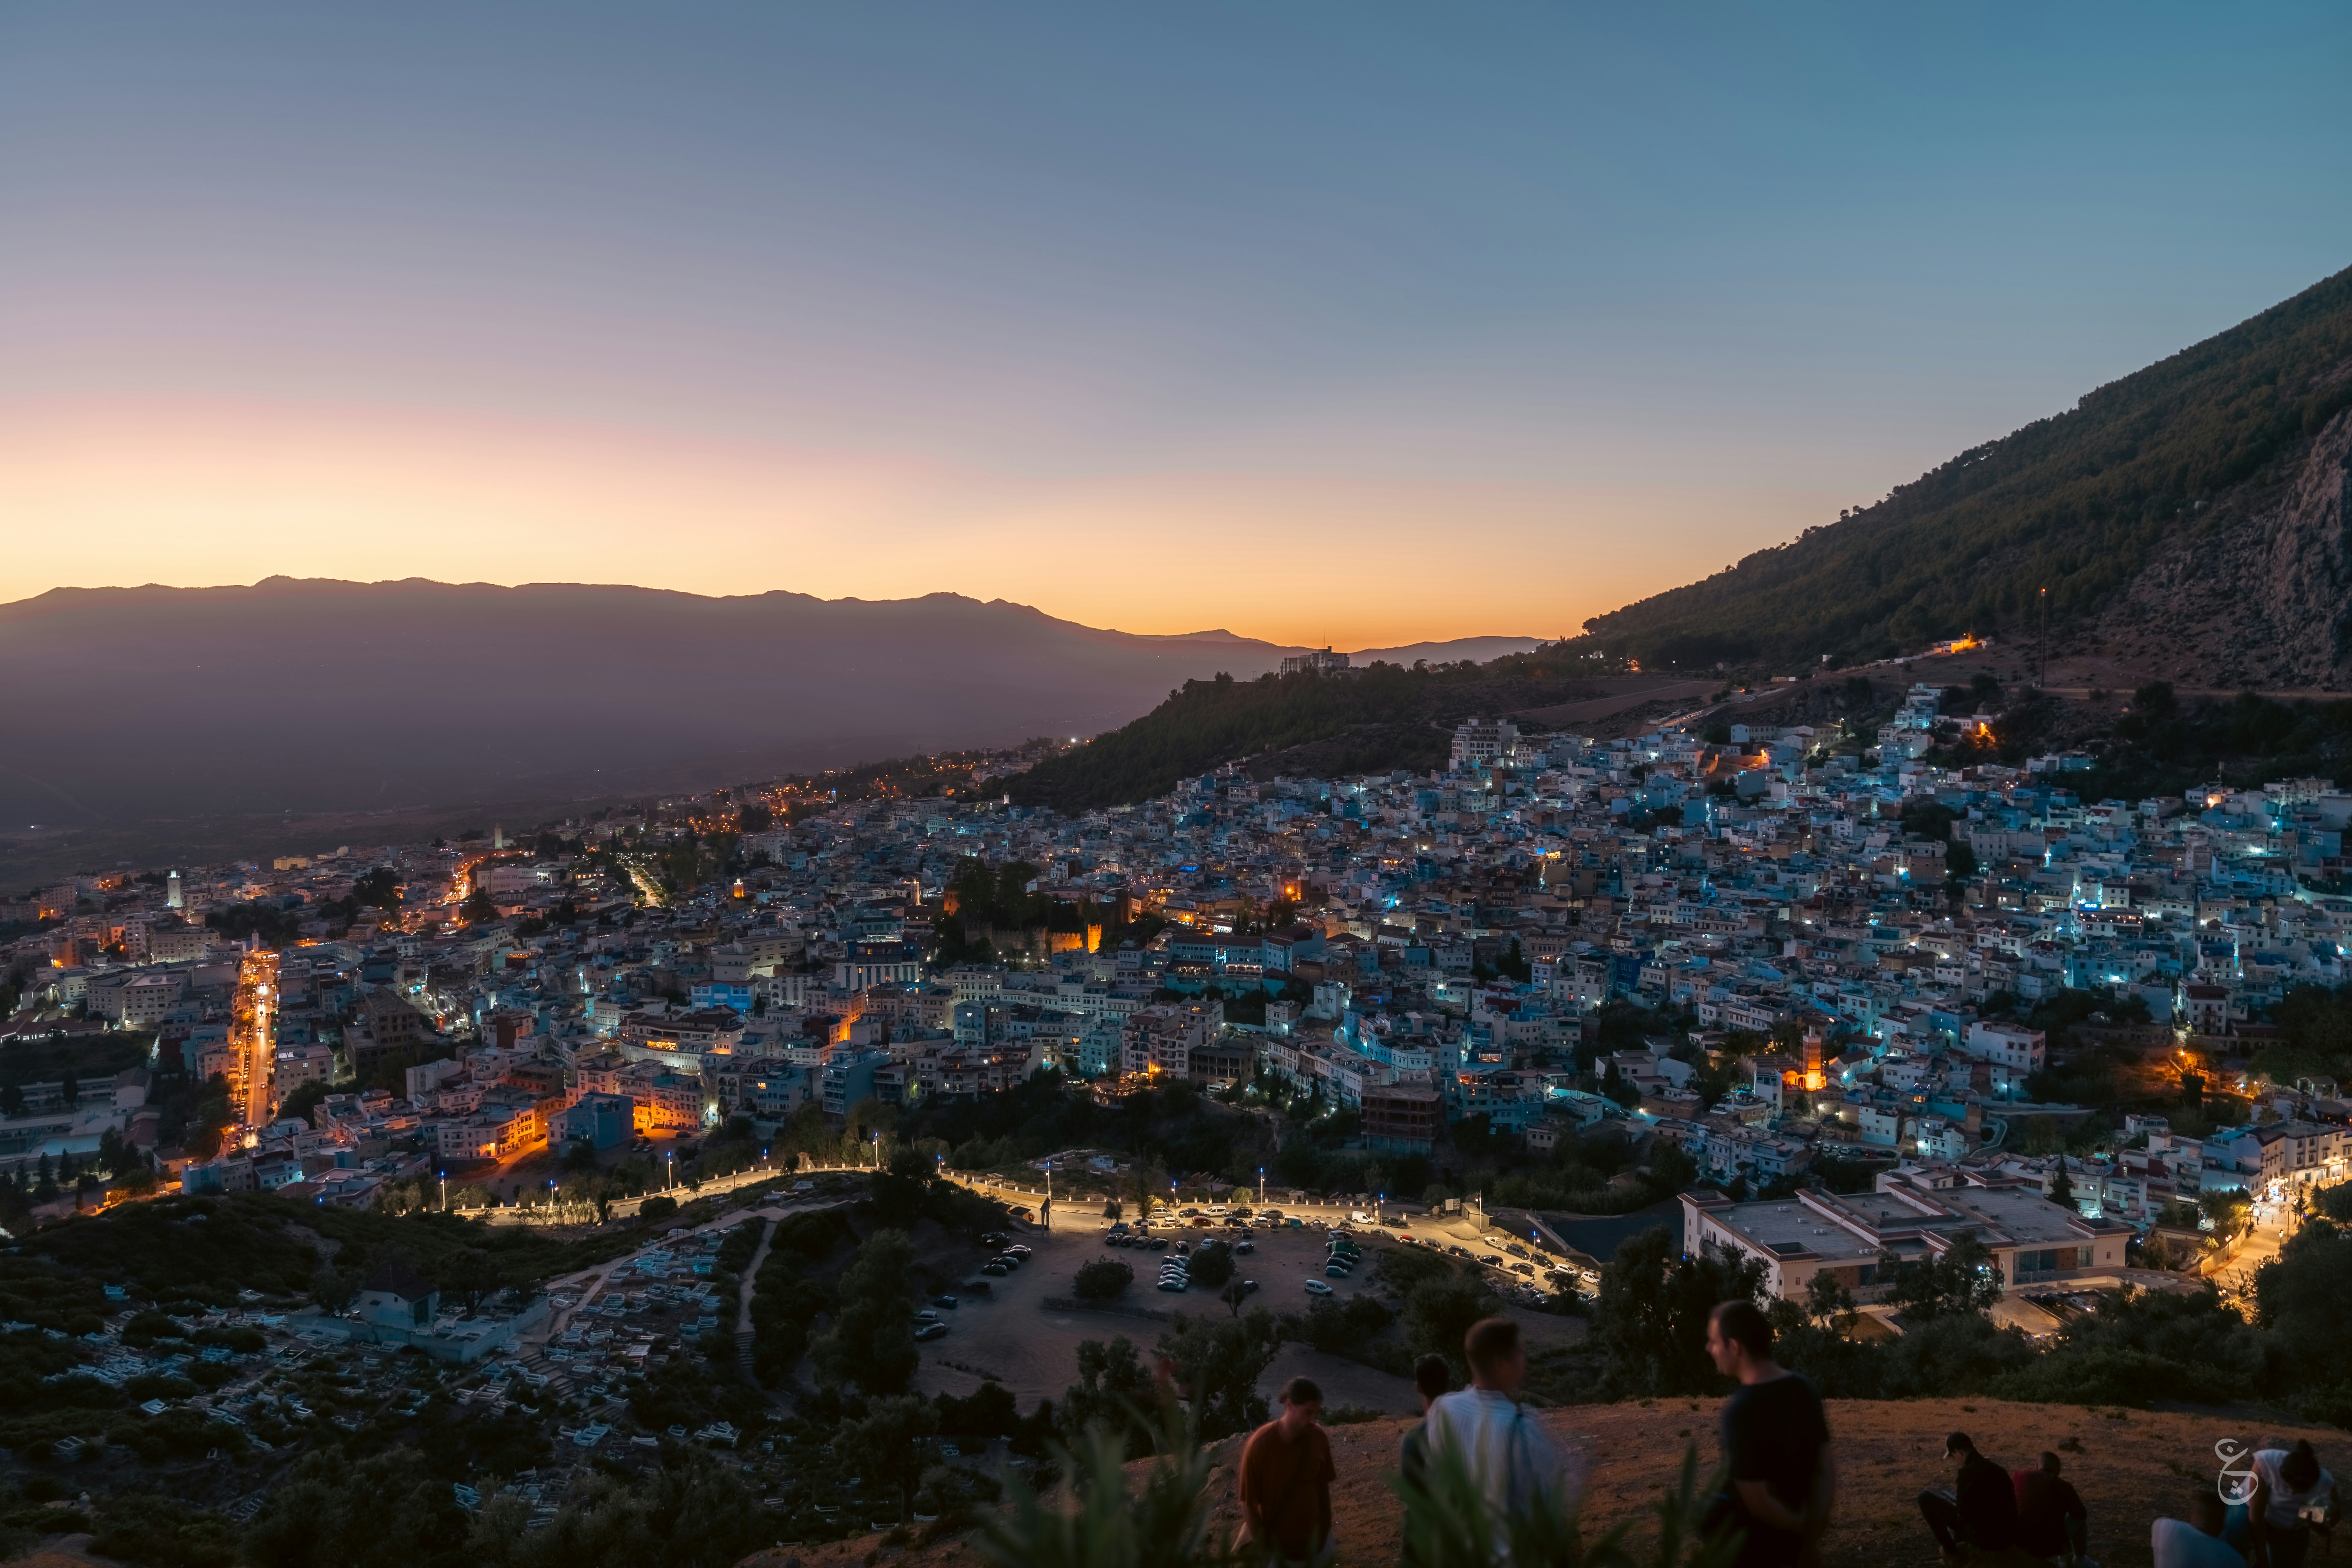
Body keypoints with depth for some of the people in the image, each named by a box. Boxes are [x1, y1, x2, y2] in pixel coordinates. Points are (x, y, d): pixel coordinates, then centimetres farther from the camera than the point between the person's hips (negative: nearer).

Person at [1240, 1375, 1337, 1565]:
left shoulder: (1319, 1439, -13)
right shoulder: (1260, 1445, -25)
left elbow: (1323, 1487, 1)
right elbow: (1249, 1503, -17)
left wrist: (1326, 1531, 6)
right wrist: (1265, 1549, -13)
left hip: (1311, 1535, 3)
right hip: (1275, 1540, -3)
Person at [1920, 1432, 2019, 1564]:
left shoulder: (1968, 1472, -16)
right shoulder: (1998, 1469, 8)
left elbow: (1963, 1512, -11)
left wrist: (1959, 1491, 8)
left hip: (1986, 1538, -8)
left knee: (1926, 1497, -1)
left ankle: (1951, 1552, 9)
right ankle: (1961, 1544, 24)